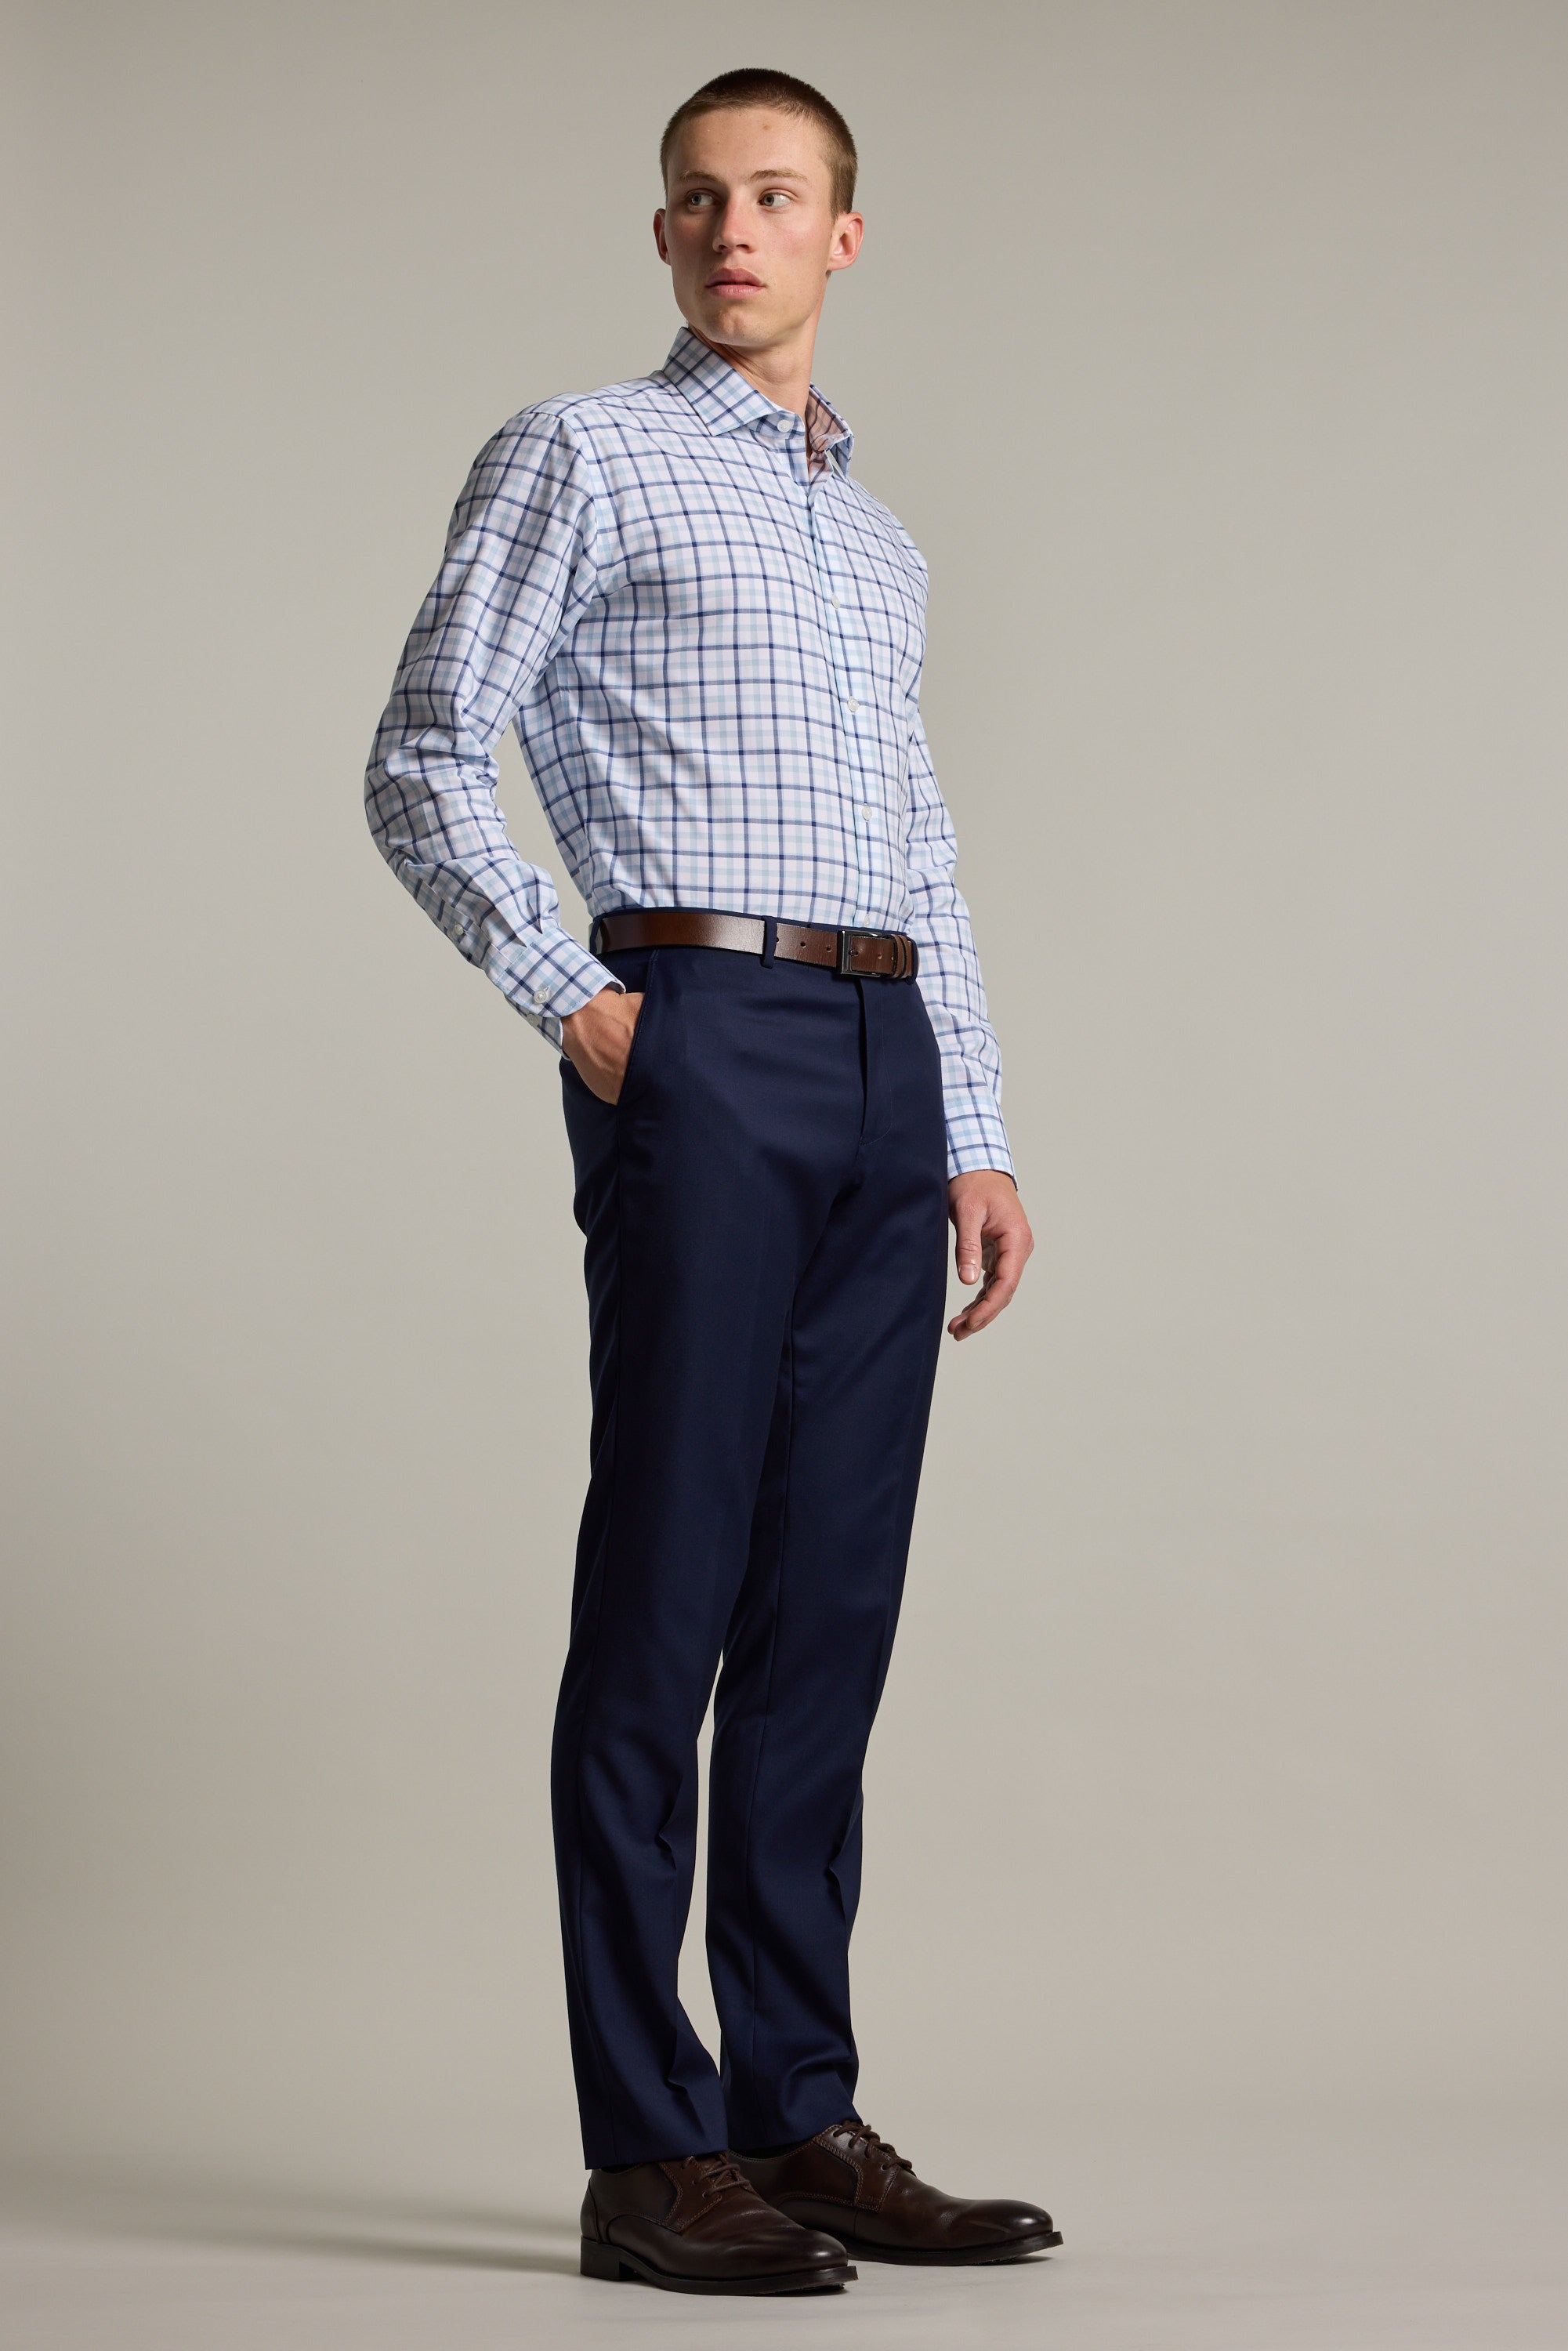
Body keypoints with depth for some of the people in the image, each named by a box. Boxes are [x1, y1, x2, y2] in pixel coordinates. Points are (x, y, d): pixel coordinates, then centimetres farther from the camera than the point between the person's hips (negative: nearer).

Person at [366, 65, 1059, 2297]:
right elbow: (424, 761, -1)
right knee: (665, 1605, -7)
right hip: (705, 1042, -6)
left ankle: (803, 2115, 11)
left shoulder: (880, 543, 25)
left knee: (829, 1614, 6)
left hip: (884, 1063, 6)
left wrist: (977, 1137, 15)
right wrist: (571, 1004, -10)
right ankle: (650, 2152, -4)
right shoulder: (580, 457, 5)